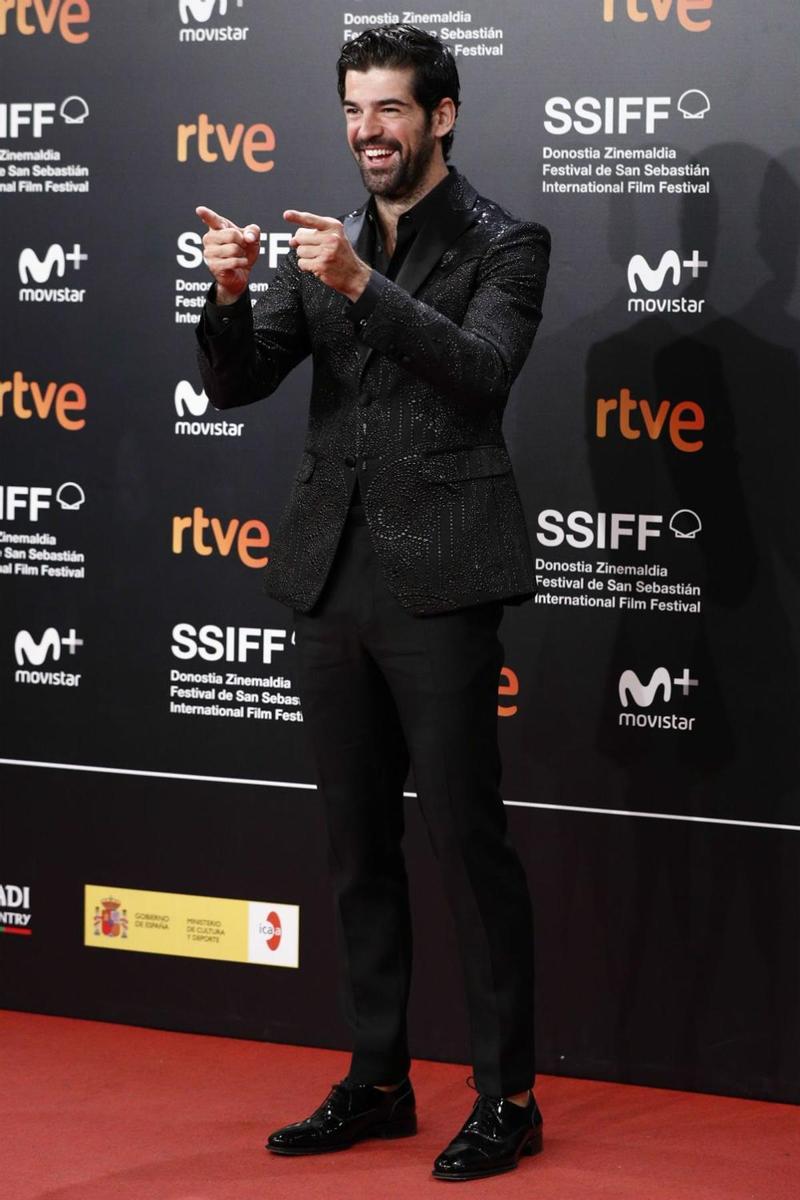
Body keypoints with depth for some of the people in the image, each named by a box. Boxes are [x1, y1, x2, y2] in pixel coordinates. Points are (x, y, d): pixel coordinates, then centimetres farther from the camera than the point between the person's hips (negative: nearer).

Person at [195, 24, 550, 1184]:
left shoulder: (504, 244, -2)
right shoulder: (326, 248, 13)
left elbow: (484, 368, -18)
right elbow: (233, 383, 8)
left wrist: (362, 285, -27)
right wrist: (232, 295, -12)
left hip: (439, 583, -6)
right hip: (334, 577, 6)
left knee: (468, 837, -3)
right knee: (358, 845, 12)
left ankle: (507, 1097, 7)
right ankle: (377, 1080, 23)